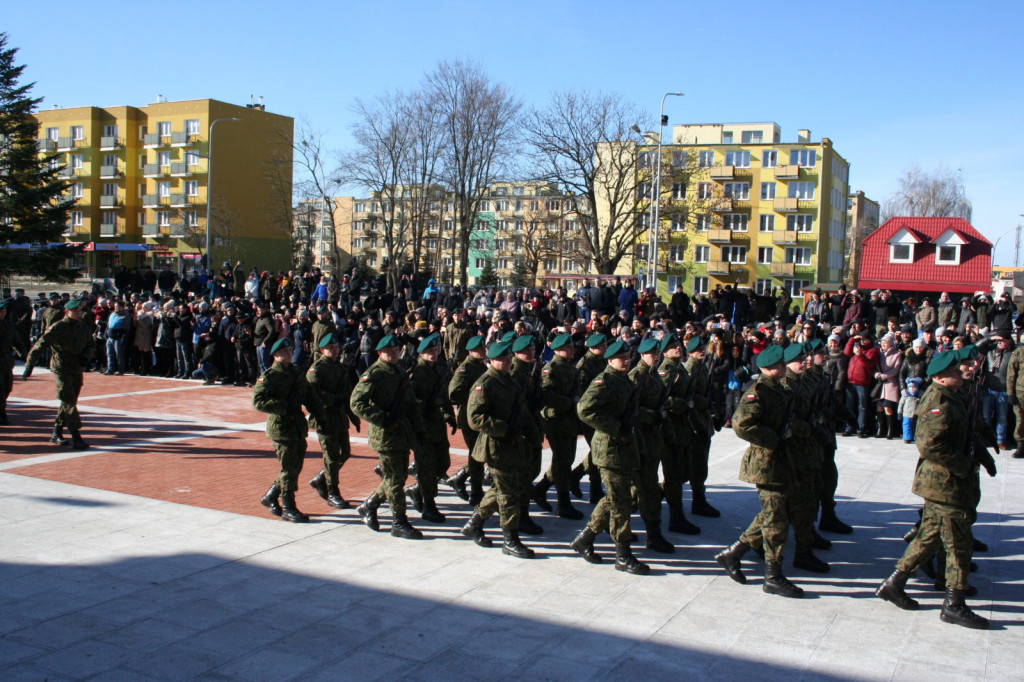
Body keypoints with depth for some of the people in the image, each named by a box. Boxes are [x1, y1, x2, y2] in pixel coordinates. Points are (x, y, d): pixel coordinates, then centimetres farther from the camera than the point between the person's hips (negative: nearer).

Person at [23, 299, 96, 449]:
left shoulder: (84, 327, 6)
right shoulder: (56, 328, -10)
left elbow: (92, 345, 18)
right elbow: (39, 347, -13)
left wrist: (86, 357, -3)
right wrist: (29, 366, -20)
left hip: (77, 370, 6)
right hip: (61, 370, -6)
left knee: (69, 403, 13)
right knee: (69, 403, -10)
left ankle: (56, 434, 27)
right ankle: (76, 438, -10)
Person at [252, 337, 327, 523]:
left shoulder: (297, 373, 14)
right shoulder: (269, 376, -8)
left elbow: (311, 396, 19)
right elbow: (258, 401, -19)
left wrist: (320, 417, 9)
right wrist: (284, 407, -23)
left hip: (299, 426, 7)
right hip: (281, 427, -7)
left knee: (296, 467, 12)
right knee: (289, 469, -4)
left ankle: (270, 497, 30)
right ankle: (288, 509, 7)